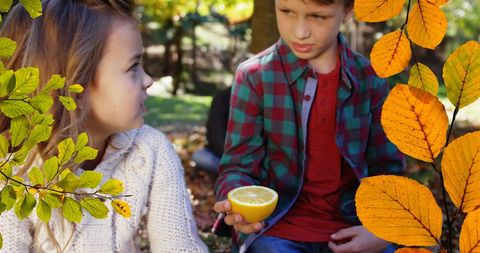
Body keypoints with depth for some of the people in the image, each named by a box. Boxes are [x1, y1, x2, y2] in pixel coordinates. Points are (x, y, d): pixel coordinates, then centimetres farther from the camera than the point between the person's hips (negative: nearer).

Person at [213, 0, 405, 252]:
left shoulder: (370, 79, 2)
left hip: (350, 229, 2)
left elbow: (387, 169, 7)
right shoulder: (255, 76, -5)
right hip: (275, 230, -2)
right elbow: (238, 166, -4)